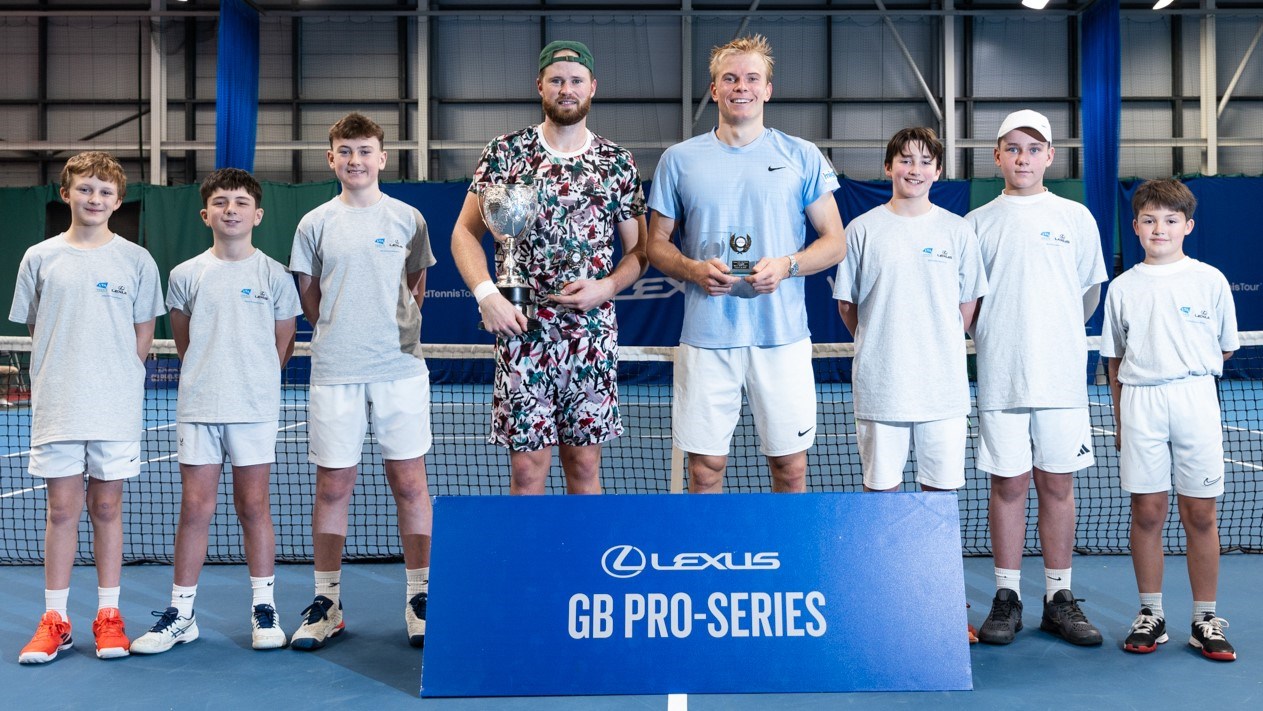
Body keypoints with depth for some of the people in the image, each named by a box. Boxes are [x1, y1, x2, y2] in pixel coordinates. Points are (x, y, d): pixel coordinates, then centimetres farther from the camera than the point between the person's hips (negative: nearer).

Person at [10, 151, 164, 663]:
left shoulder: (136, 260, 3)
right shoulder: (40, 258, 6)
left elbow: (143, 336, 6)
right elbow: (35, 332, 10)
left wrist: (115, 379, 0)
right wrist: (57, 382, 2)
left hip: (115, 408, -1)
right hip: (57, 407, 1)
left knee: (106, 507, 6)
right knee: (61, 510, 4)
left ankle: (108, 616, 15)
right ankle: (54, 621, 14)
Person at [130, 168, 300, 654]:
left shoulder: (275, 276, 2)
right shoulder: (185, 276, 6)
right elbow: (183, 343, 15)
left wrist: (253, 380, 9)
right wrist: (209, 377, 12)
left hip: (255, 409, -1)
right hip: (198, 408, 1)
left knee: (254, 506, 4)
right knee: (194, 508, 3)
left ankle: (263, 608, 14)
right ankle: (180, 614, 12)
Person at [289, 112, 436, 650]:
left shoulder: (408, 219, 6)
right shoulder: (315, 224, 7)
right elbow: (309, 299, 14)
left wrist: (391, 329, 6)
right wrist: (342, 333, 7)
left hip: (400, 367, 0)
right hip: (334, 372, 0)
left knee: (409, 482, 2)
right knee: (333, 487, 4)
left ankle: (420, 600, 11)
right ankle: (326, 604, 15)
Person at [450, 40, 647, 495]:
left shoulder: (618, 164, 7)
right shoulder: (505, 153, 3)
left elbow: (638, 249, 11)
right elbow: (465, 232, 5)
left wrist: (606, 287, -8)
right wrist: (486, 294, -10)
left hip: (593, 334, 2)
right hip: (523, 333, -1)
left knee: (584, 465, 9)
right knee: (527, 468, 2)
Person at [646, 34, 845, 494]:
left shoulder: (803, 157, 6)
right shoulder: (679, 159, 8)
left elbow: (835, 243, 7)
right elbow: (656, 245, 10)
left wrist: (787, 266, -12)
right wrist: (694, 270, -10)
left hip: (782, 335, 0)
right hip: (705, 338, 0)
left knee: (790, 467, 6)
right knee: (705, 469, 4)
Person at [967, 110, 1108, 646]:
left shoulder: (1076, 217, 7)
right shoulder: (976, 223, 6)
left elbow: (1089, 291, 15)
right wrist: (1000, 335, 4)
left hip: (1062, 375, 1)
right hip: (999, 378, 0)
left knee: (1058, 485, 4)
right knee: (1008, 485, 3)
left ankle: (1059, 598, 14)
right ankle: (1006, 598, 11)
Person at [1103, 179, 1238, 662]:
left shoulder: (1210, 281, 3)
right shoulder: (1123, 287, 7)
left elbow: (1225, 350, 12)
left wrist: (1186, 370, 9)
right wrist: (1120, 419, 9)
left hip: (1195, 400, -1)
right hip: (1139, 403, 1)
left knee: (1200, 514, 2)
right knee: (1146, 512, 4)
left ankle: (1205, 620, 13)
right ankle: (1150, 615, 15)